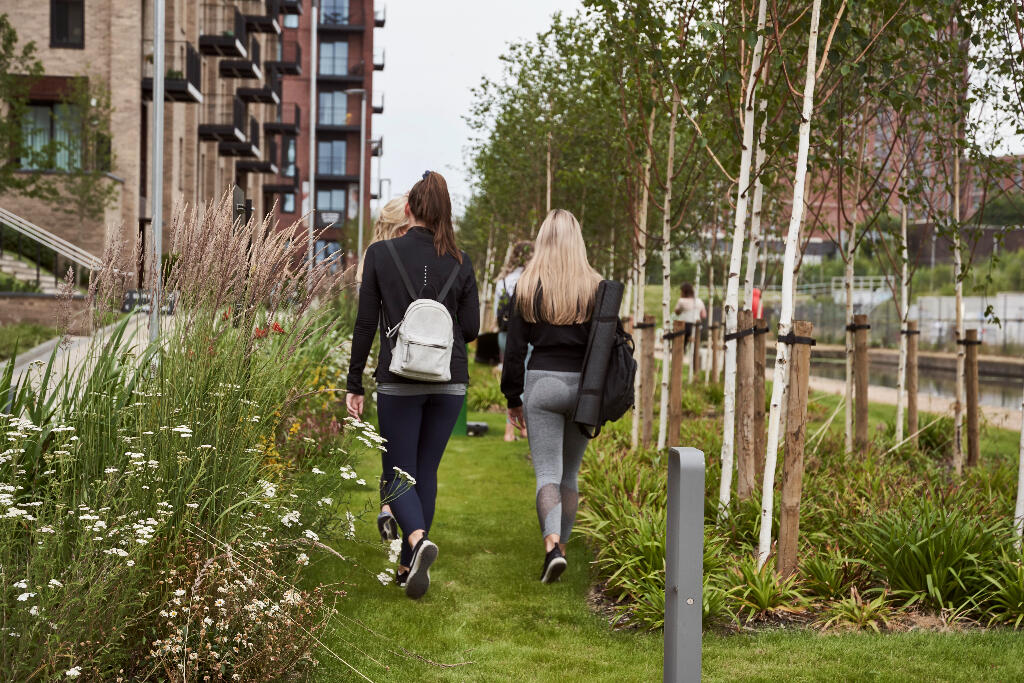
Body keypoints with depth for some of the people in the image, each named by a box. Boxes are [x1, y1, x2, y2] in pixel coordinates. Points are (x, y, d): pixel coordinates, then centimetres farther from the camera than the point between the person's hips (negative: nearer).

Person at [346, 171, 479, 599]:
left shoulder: (380, 254, -4)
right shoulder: (459, 262, 0)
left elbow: (366, 323, -3)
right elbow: (471, 328, 3)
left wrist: (354, 384, 5)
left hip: (399, 382, -2)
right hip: (450, 382, 2)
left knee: (398, 474, 7)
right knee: (427, 472, 14)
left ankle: (418, 538, -22)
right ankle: (409, 567, 18)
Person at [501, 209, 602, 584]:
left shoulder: (528, 286, -2)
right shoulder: (595, 287, 0)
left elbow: (514, 347, -1)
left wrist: (513, 398, 7)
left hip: (542, 383, -2)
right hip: (583, 386, 2)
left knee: (547, 472, -3)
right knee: (570, 471, 16)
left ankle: (552, 544, -24)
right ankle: (561, 544, 22)